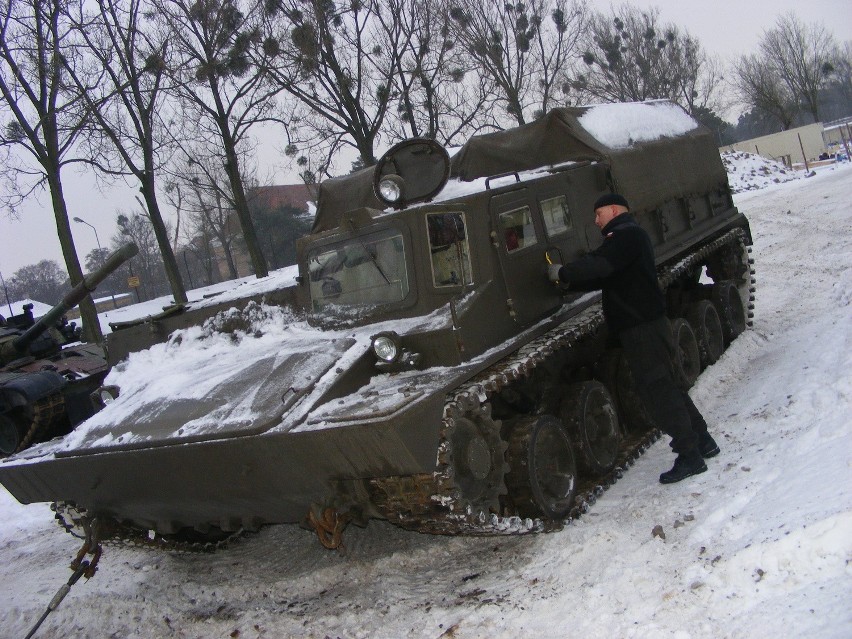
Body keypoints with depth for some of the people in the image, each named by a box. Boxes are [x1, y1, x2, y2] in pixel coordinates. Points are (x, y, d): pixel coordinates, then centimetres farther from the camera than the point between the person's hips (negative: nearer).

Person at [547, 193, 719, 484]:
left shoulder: (627, 235, -13)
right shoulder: (628, 236, 23)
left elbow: (599, 266, -26)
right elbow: (602, 275, 20)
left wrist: (563, 273, -14)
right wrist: (568, 282, 8)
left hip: (642, 327, -11)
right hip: (648, 325, 11)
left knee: (658, 390, -8)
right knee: (666, 386, 18)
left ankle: (690, 455, -2)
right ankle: (702, 440, 28)